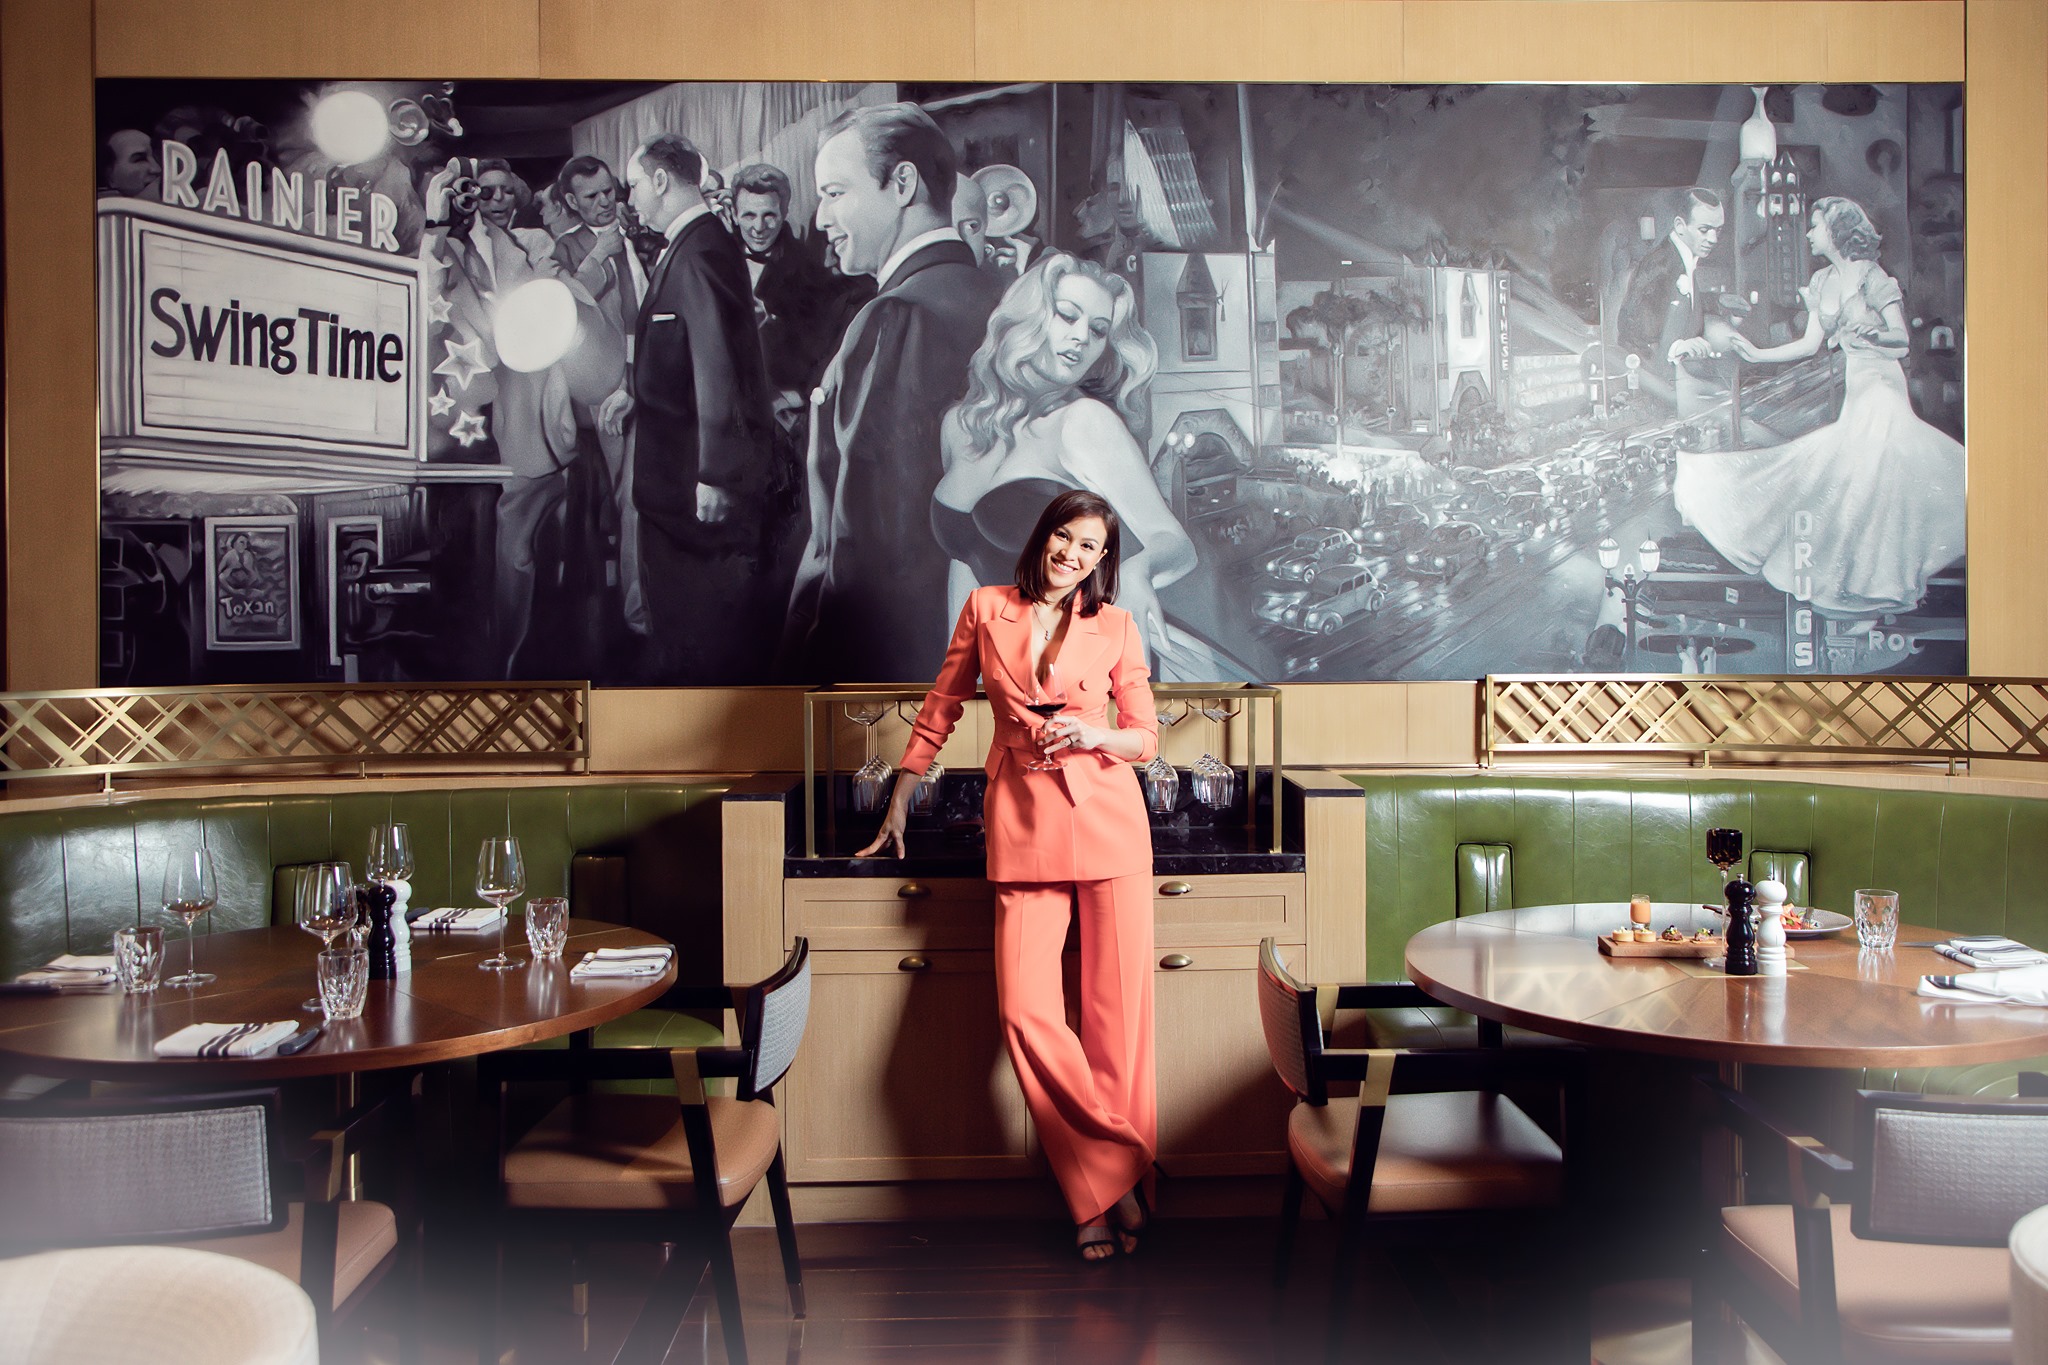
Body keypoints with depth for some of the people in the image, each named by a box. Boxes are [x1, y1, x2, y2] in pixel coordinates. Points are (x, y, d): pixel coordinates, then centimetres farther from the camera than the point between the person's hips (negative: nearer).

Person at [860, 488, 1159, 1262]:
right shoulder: (986, 610, 7)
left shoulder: (1115, 627, 7)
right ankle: (1113, 1177, 4)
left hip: (1108, 820, 0)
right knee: (1024, 1012, -10)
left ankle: (1104, 1191, 14)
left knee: (1117, 1009, -1)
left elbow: (1146, 737, 10)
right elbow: (941, 710, 15)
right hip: (1021, 826, 0)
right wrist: (898, 807, 18)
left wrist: (1090, 733, -11)